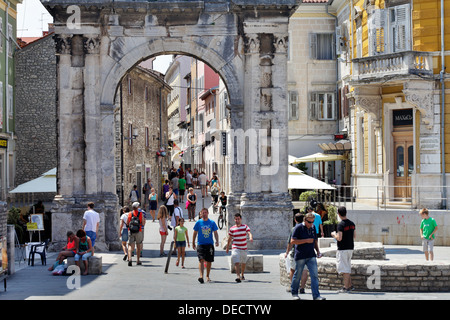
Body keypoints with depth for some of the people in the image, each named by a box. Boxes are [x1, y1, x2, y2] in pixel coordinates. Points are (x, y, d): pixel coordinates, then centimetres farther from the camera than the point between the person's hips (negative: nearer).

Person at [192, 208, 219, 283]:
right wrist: (193, 243, 10)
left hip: (210, 244, 2)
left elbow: (215, 233, 7)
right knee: (201, 260, -16)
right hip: (201, 244, -2)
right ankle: (201, 276, -25)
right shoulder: (198, 222, 3)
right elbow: (195, 233, 10)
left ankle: (207, 276, 23)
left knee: (209, 261, 7)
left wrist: (217, 241, -9)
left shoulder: (212, 222, 5)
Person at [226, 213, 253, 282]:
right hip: (235, 248, -2)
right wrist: (227, 247, 17)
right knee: (236, 262, -19)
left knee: (243, 263, 17)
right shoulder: (232, 229, 0)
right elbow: (229, 239, 11)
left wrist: (251, 238, -39)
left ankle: (242, 275, 39)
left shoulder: (245, 227, -1)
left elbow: (249, 233, -17)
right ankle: (238, 276, -28)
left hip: (244, 248, 2)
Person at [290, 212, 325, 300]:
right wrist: (306, 241, -18)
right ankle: (294, 293, 24)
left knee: (314, 275, -6)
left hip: (311, 256, 5)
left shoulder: (313, 227, 10)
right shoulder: (299, 228, -8)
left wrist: (318, 251, 10)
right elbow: (292, 241, -14)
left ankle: (316, 295, -7)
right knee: (297, 275, 5)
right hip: (300, 256, -5)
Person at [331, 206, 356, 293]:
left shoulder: (341, 225, -17)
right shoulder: (351, 223, 7)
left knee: (345, 268, -4)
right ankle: (349, 285, 19)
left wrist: (334, 234, -3)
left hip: (343, 249, -8)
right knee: (348, 267, 17)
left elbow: (339, 238, -21)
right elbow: (354, 235, 14)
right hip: (350, 247, 8)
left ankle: (346, 287, -2)